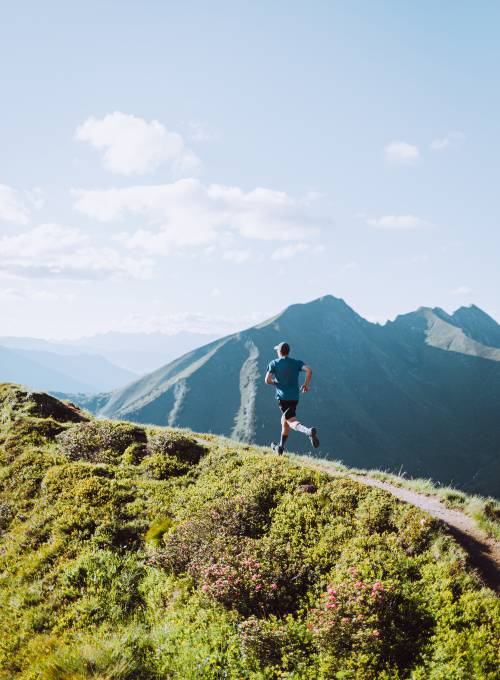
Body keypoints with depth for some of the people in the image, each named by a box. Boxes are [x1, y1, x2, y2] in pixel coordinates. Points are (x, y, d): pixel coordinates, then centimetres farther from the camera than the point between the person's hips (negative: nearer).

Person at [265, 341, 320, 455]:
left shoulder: (274, 364, 2)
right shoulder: (297, 362, 8)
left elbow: (267, 380, -7)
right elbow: (309, 371, -9)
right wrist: (306, 384, 4)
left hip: (282, 397, -5)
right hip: (294, 398, 5)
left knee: (292, 421, -13)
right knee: (284, 420, 22)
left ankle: (309, 431, -43)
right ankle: (280, 447, 32)